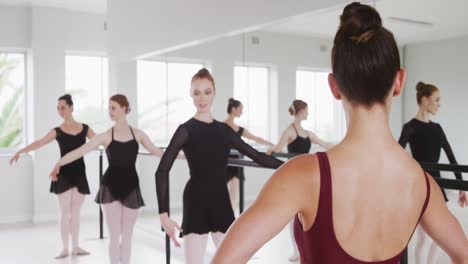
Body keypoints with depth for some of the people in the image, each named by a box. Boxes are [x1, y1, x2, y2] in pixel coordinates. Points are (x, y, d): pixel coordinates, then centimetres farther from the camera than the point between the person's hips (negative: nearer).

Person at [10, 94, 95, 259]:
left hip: (79, 173, 2)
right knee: (64, 212, 2)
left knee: (75, 213, 9)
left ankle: (75, 247, 18)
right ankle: (65, 248, 11)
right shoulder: (57, 131, -2)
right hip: (63, 173, -1)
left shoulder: (85, 128, 4)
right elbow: (39, 143, -14)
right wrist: (20, 151, -28)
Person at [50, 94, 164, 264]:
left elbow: (157, 152, 14)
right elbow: (80, 151, -11)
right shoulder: (106, 136, -3)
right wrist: (59, 164, -24)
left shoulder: (138, 134, 3)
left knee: (127, 235, 9)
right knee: (114, 235, 0)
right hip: (111, 186, -1)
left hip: (131, 186, 2)